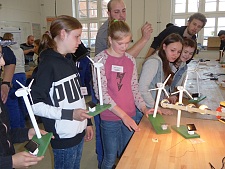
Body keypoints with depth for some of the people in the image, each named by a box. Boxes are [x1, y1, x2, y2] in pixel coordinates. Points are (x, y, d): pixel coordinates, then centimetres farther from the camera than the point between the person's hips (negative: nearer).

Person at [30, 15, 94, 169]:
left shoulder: (69, 61, 8)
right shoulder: (48, 65, -16)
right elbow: (35, 105, -18)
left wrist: (87, 122, 14)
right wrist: (70, 114, -22)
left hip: (79, 132, 7)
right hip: (64, 139, -7)